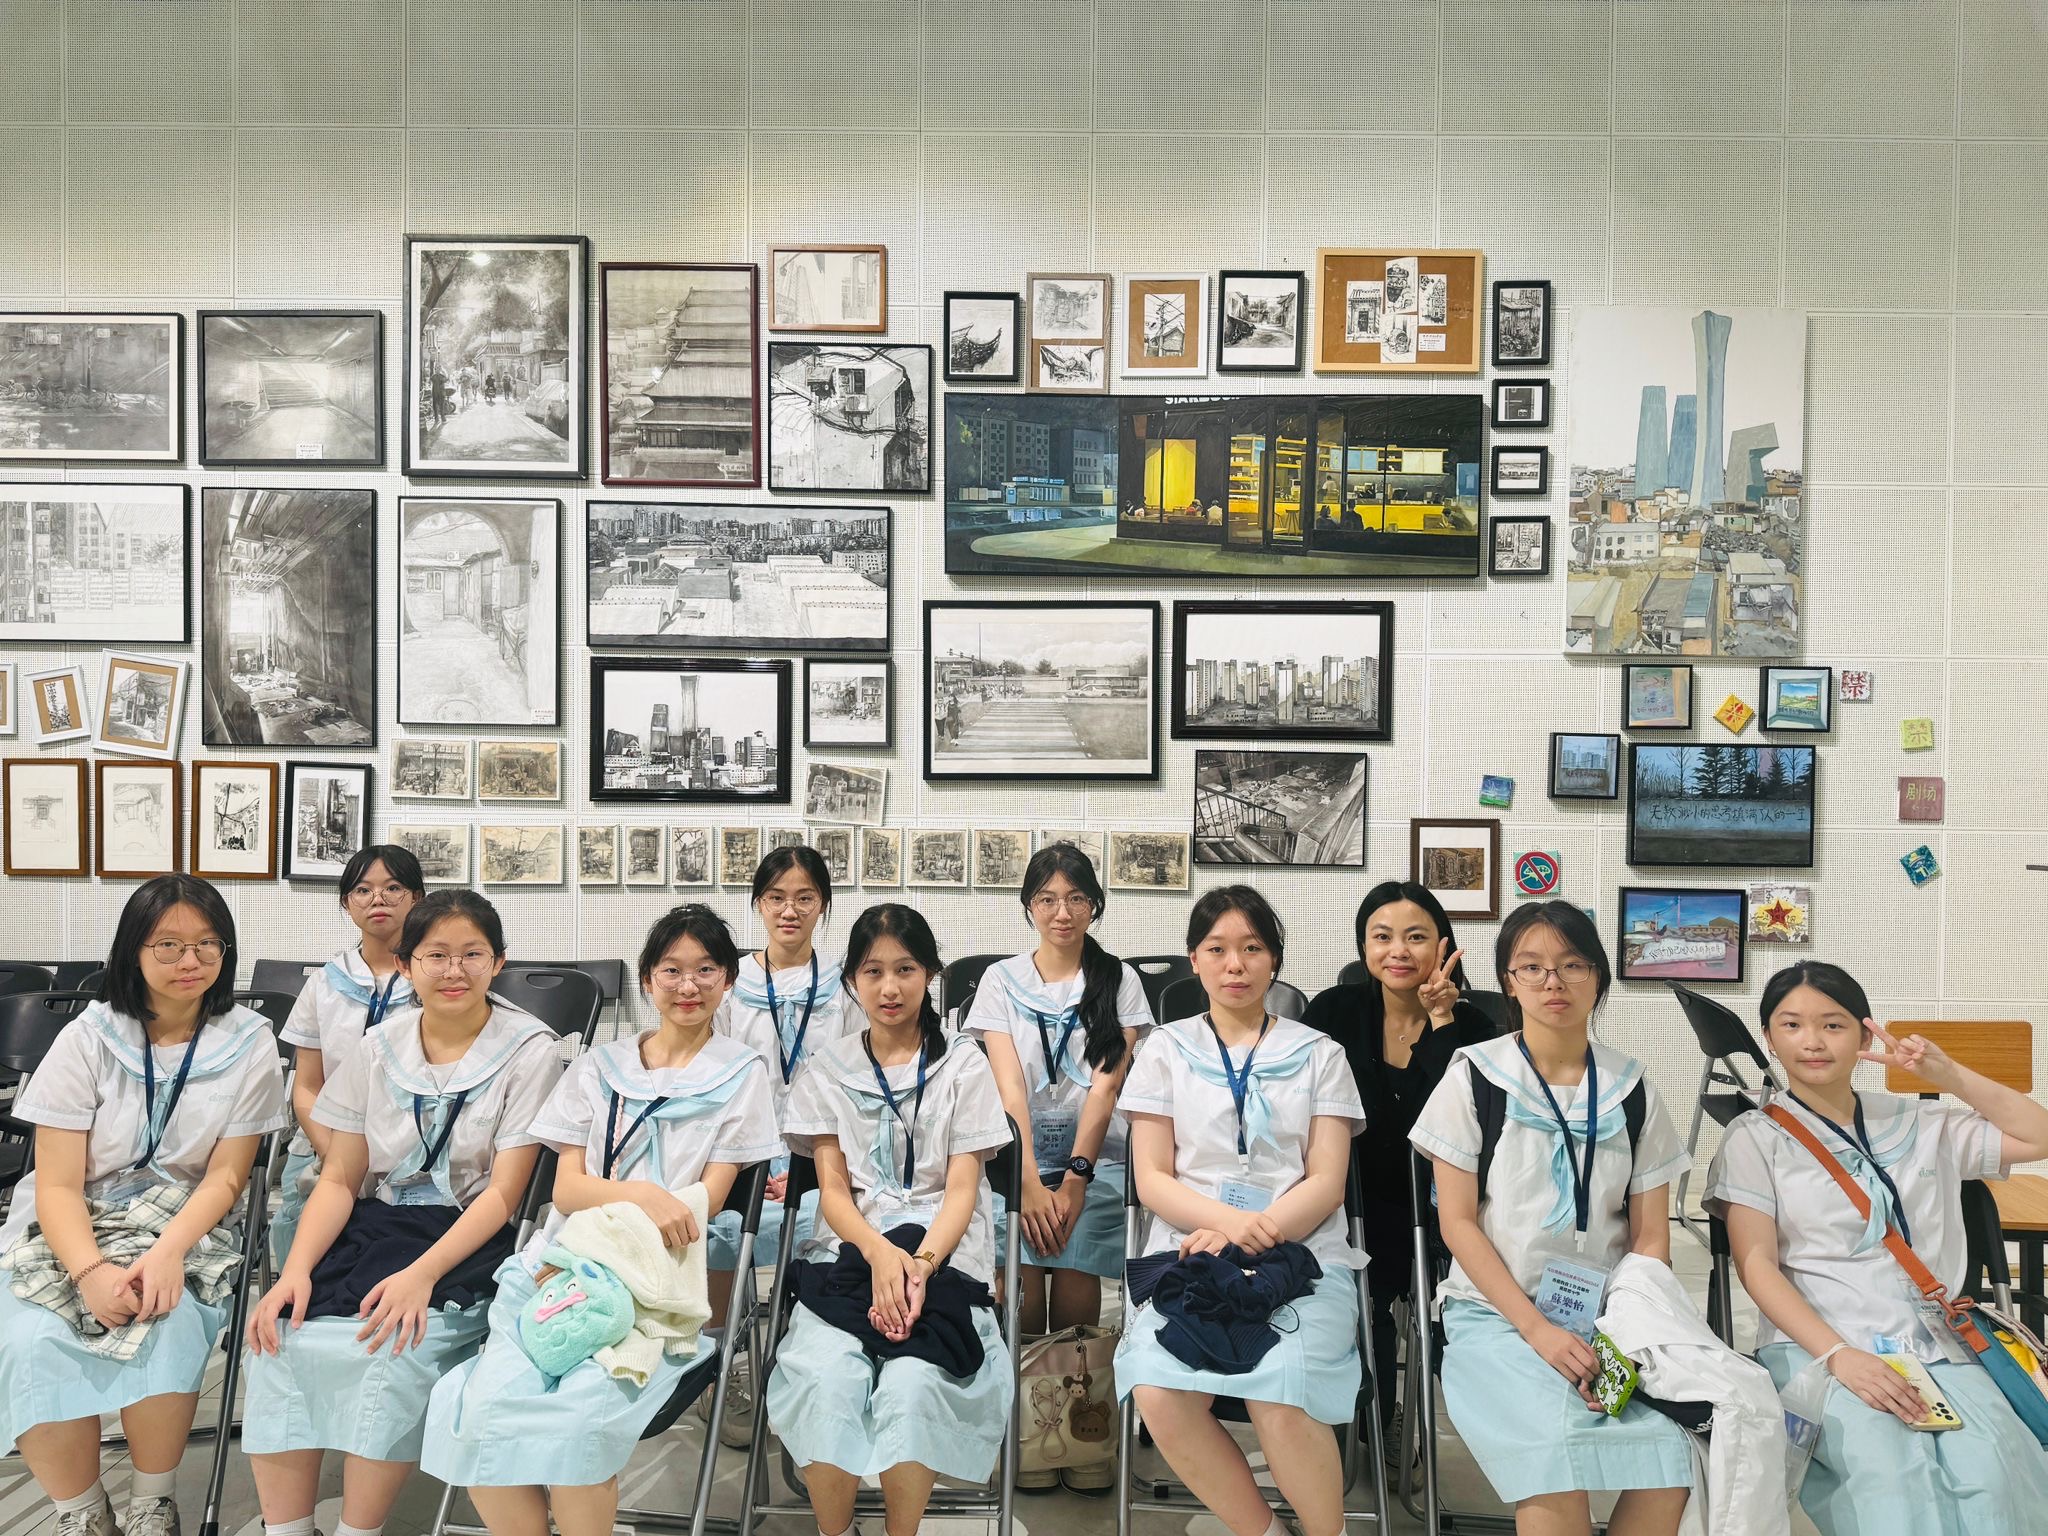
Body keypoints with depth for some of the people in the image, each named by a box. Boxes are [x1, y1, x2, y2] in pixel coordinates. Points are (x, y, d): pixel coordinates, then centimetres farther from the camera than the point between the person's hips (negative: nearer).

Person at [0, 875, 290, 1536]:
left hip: (187, 1228, 0)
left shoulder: (249, 1045, -1)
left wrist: (169, 1250, -23)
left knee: (166, 1326, -32)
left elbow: (225, 1177, -3)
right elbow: (58, 1184, -8)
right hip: (71, 1231, 1)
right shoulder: (87, 1039, -2)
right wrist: (91, 1272, -27)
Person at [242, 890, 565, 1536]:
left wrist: (422, 1273, -22)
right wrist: (296, 1270, -10)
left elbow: (503, 1192, -9)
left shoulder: (529, 1052, -4)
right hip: (373, 1225, 4)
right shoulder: (379, 1048, 8)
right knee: (279, 1338, -23)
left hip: (469, 1239, -4)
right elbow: (340, 1180, 7)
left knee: (398, 1348, -31)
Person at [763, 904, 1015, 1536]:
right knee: (825, 1376, -29)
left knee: (911, 1380, -31)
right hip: (850, 1246, 1)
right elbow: (833, 1189, 5)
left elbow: (962, 1188, 2)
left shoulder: (963, 1067, 10)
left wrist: (921, 1262, -18)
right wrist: (880, 1253, -16)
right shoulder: (827, 1069, 13)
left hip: (942, 1250, -1)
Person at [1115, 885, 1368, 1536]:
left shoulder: (1318, 1054, 13)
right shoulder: (1167, 1049, 13)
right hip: (1191, 1247, 1)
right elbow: (1152, 1180, 6)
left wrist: (1250, 1236, -14)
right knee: (1161, 1397, -27)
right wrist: (1232, 1219, -14)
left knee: (1281, 1406, -29)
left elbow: (1326, 1182, 4)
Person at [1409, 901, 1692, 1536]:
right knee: (1557, 1463, -31)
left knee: (1667, 1467, -25)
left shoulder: (1632, 1091, 8)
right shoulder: (1475, 1077, 0)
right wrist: (1538, 1330, -13)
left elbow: (1650, 1236, 8)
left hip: (1605, 1318, 3)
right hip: (1497, 1315, -3)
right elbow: (1457, 1223, -3)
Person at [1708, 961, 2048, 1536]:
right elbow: (1757, 1264, -3)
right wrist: (1838, 1355, -17)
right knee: (1889, 1468, -35)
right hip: (1814, 1347, -3)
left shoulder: (1919, 1124, 19)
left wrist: (1948, 1074, 8)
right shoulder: (1756, 1138, 7)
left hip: (1936, 1347, 3)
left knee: (1989, 1469, -29)